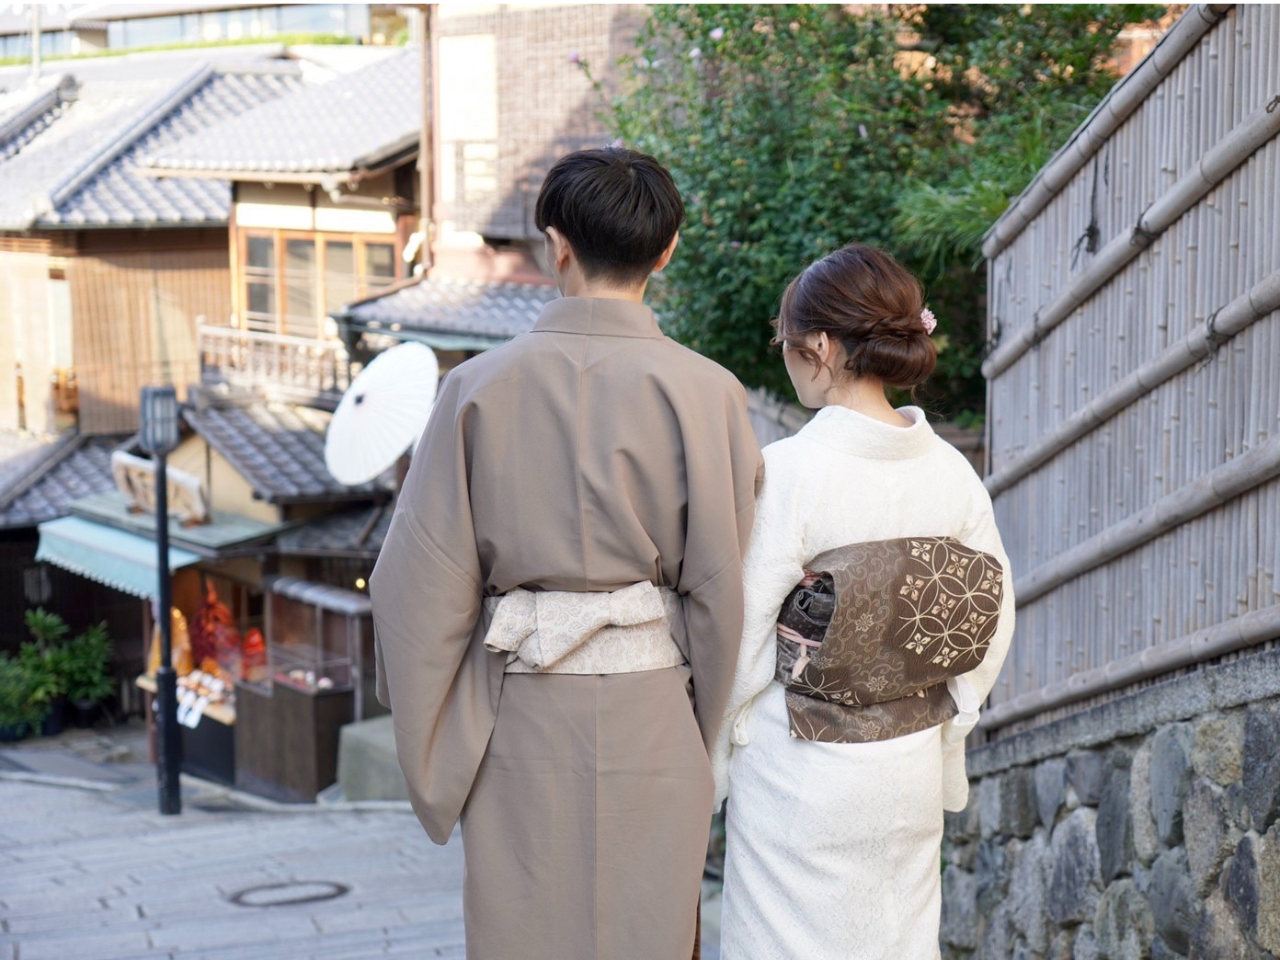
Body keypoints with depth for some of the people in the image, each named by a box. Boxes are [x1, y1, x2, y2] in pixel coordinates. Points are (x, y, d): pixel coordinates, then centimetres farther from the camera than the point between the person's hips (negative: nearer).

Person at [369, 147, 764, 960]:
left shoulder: (481, 387, -3)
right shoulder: (705, 393, -6)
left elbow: (423, 580, -1)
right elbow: (724, 586, -4)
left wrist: (431, 742, 10)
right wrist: (711, 740, 9)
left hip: (519, 714, 1)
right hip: (652, 712, -1)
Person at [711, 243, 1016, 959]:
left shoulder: (786, 471, -17)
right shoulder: (953, 471, -1)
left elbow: (740, 640, -13)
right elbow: (993, 623, 5)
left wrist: (710, 766, 1)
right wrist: (941, 750, 15)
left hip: (799, 771, -5)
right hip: (911, 768, 5)